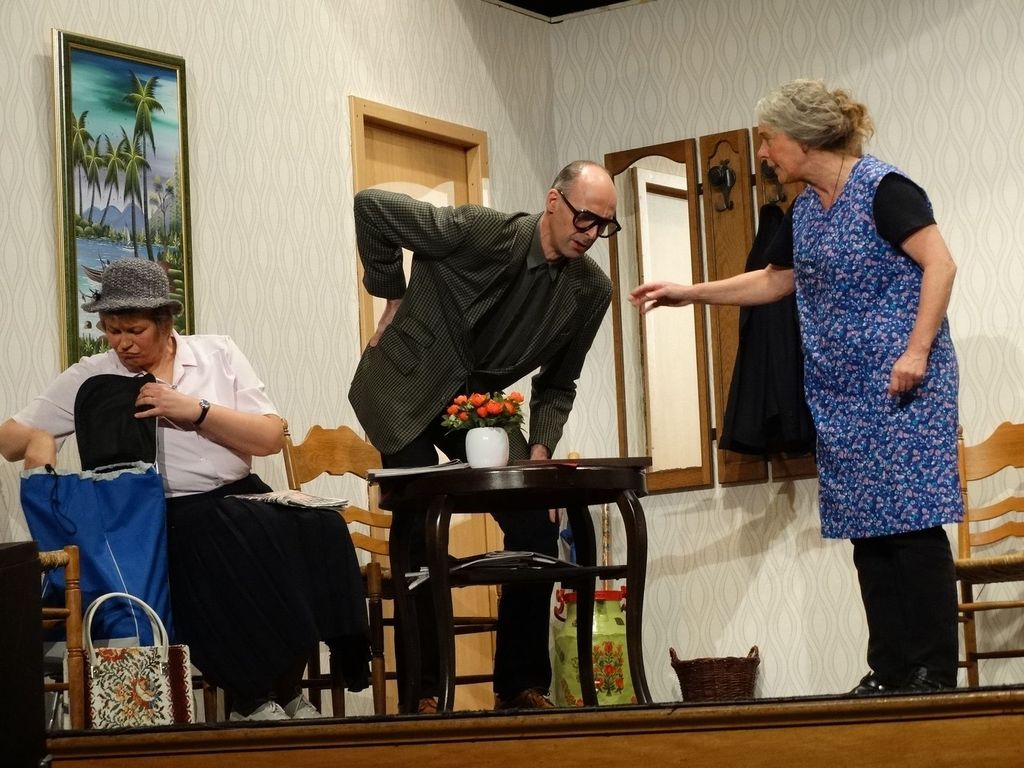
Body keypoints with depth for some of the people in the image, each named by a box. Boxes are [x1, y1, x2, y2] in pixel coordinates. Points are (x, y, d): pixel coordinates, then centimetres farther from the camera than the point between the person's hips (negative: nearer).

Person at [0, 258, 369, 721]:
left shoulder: (218, 354, 11)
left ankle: (288, 693, -14)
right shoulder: (88, 378, 9)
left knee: (317, 527, -28)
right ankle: (250, 701, -22)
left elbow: (272, 438, 4)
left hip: (238, 496, 2)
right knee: (224, 542, -36)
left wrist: (195, 410, -10)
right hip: (154, 519, -2)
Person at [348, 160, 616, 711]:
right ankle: (421, 692, 0)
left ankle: (521, 686, 6)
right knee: (421, 538, -11)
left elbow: (557, 382, 7)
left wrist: (541, 449, -10)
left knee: (536, 531, -6)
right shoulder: (481, 232, -25)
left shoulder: (591, 290, -7)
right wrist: (392, 296, -9)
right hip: (407, 391, -5)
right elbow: (370, 207, -18)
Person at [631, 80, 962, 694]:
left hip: (902, 388, -8)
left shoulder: (881, 188, -10)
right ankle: (891, 674, 7)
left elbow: (939, 263, -15)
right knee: (869, 530, 5)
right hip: (843, 394, 8)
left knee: (912, 522, -10)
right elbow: (773, 281, 29)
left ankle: (936, 676, -9)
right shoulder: (806, 210, 15)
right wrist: (687, 293, 26)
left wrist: (917, 350, -21)